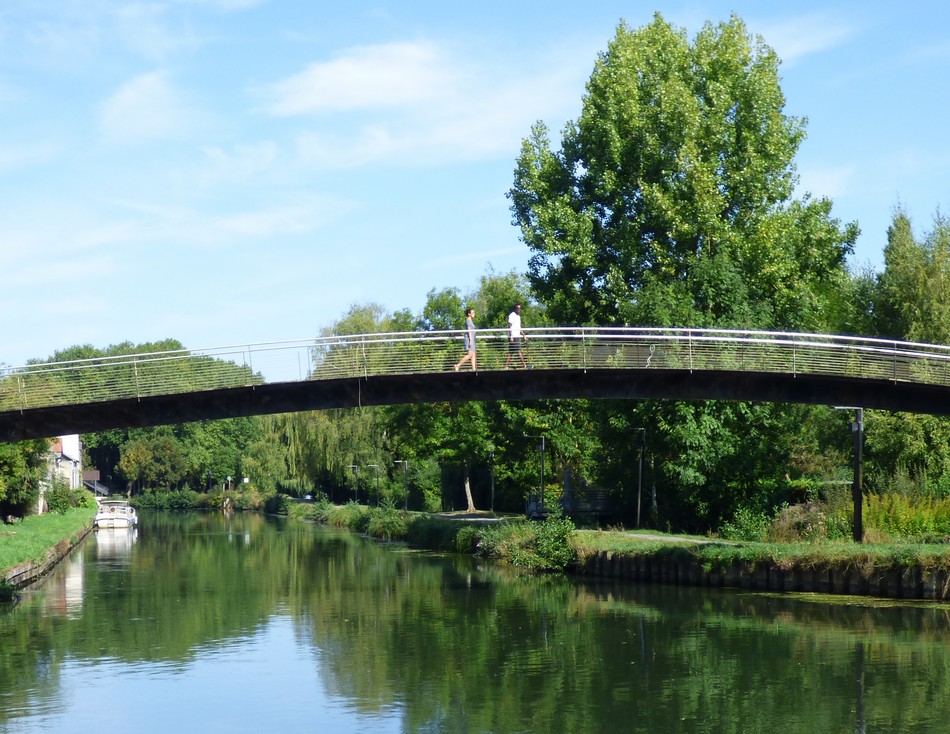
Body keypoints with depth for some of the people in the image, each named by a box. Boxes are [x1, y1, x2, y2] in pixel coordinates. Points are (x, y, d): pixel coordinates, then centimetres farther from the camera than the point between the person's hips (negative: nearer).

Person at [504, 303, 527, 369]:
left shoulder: (518, 316, 20)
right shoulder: (512, 315, -8)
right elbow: (509, 326, -14)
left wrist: (523, 335, 19)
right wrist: (511, 336, -21)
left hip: (517, 336, 9)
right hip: (513, 337, -9)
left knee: (510, 353, 6)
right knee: (519, 351, -10)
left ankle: (506, 366, 4)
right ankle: (524, 365, -11)